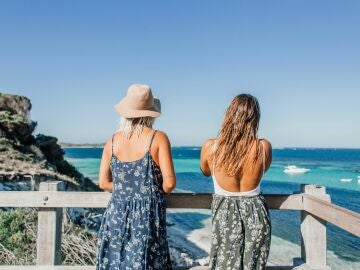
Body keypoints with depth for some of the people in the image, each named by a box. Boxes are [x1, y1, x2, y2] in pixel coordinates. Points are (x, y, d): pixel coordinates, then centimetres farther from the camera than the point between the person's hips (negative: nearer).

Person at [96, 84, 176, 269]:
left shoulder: (113, 140, 1)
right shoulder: (158, 138, -9)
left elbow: (103, 183, 4)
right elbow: (169, 183, -13)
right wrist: (158, 192, 7)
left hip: (116, 215, 3)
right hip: (148, 216, -3)